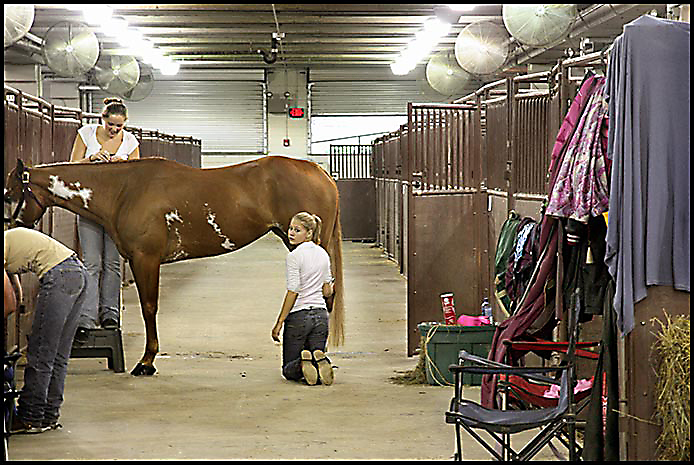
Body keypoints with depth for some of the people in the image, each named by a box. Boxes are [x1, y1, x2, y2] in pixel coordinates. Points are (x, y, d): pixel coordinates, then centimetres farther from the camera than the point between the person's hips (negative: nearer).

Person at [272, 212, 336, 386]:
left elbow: (292, 293, -15)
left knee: (288, 369, 8)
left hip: (298, 315, -5)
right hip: (321, 314, 5)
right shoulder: (323, 254, 7)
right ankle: (320, 361, -21)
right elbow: (327, 292, 10)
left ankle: (302, 364, -24)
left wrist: (279, 322, -12)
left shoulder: (294, 256, -12)